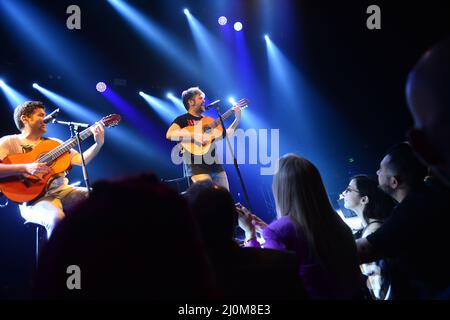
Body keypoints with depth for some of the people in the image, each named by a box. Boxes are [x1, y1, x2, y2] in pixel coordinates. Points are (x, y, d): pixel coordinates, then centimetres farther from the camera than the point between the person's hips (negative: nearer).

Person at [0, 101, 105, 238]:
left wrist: (98, 144, 3)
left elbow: (81, 160, 20)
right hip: (34, 197, -6)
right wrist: (26, 168, -23)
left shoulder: (54, 143, 21)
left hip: (62, 190, 6)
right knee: (57, 218, -38)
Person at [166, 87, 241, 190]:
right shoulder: (183, 119, 1)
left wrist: (237, 119, 14)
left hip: (214, 162, 7)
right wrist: (195, 136, -24)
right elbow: (170, 134, -17)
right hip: (196, 164, -6)